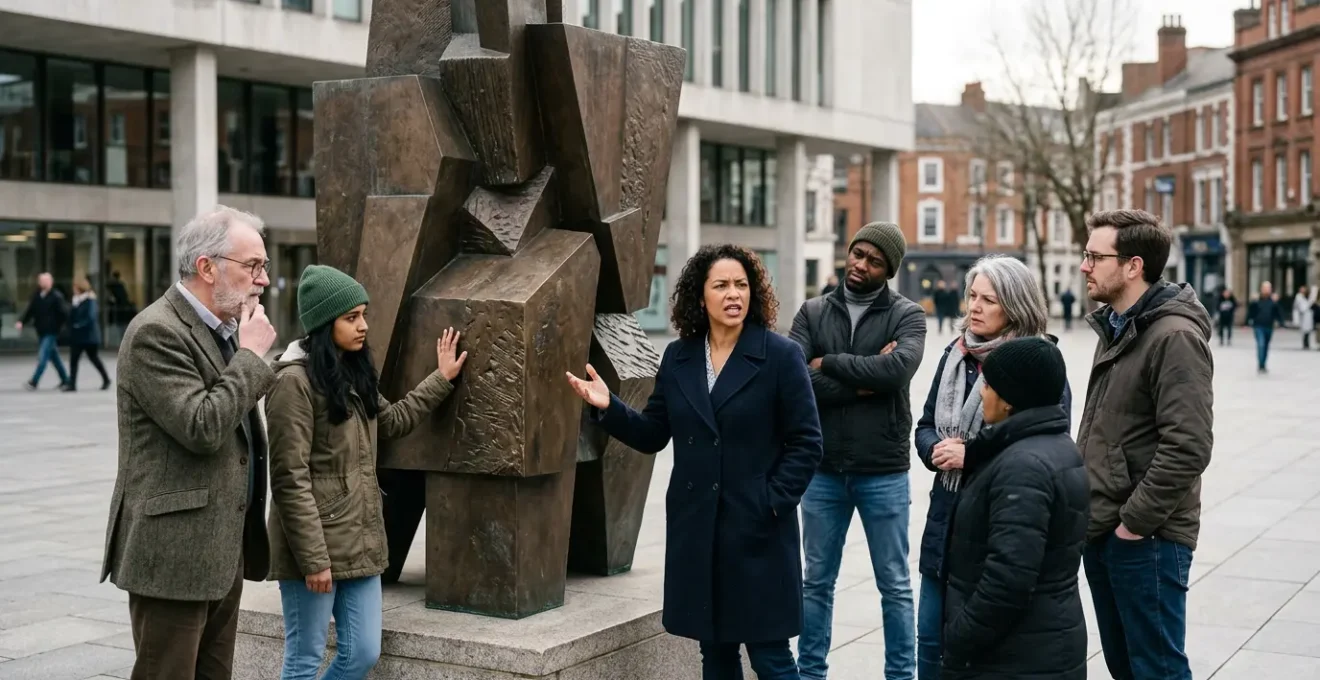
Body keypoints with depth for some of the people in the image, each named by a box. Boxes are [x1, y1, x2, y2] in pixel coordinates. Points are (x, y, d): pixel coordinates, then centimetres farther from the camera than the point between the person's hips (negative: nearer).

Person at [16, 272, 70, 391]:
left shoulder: (56, 296, -13)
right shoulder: (36, 295, 5)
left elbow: (64, 312, -11)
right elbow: (30, 310, 6)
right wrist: (21, 321, -7)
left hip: (51, 332, -7)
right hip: (41, 331, 7)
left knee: (42, 356, -11)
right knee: (53, 357, 15)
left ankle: (34, 382, -8)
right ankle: (65, 381, 25)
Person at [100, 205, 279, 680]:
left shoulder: (226, 329, 14)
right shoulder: (156, 333, -14)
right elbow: (202, 428, -23)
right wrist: (252, 355, -15)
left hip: (224, 547, 9)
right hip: (175, 549, -9)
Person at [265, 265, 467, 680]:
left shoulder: (353, 373, 11)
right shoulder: (294, 381, -15)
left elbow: (392, 422, 28)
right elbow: (290, 480, -18)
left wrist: (441, 380, 26)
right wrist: (313, 558, -19)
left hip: (360, 542, 8)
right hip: (316, 547, -8)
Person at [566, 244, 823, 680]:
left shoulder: (780, 355, -5)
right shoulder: (678, 357, 8)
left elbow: (806, 443, -5)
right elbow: (652, 436, 10)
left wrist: (774, 502, -12)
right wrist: (609, 408, -5)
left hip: (757, 530, -4)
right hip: (695, 529, 5)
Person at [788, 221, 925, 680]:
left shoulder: (907, 315, -2)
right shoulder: (813, 313, 4)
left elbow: (899, 368, -22)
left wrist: (829, 363, -13)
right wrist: (864, 381, -15)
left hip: (884, 473, -2)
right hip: (823, 470, 2)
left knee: (894, 585, 9)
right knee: (817, 582, 14)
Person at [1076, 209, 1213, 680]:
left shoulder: (1174, 337, -18)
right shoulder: (1115, 328, 12)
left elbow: (1188, 448, -24)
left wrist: (1135, 522, -19)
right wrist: (1090, 511, 12)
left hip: (1146, 539, -9)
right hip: (1102, 532, 9)